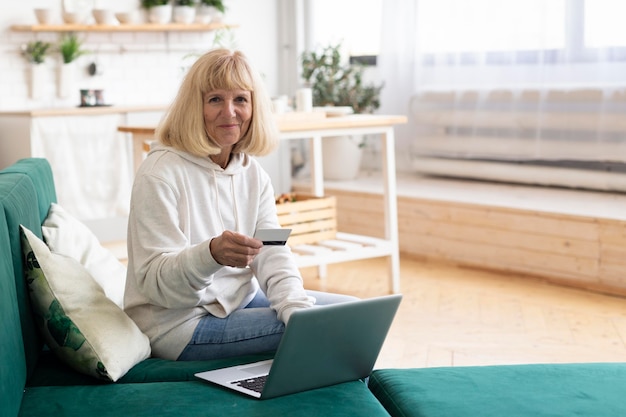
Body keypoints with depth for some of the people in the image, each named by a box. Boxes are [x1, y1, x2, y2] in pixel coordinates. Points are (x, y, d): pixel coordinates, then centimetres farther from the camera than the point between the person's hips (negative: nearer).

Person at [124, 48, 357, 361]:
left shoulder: (253, 174, 4)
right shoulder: (159, 174, -18)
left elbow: (273, 256, -4)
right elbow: (154, 281, -21)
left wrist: (299, 309, -24)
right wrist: (211, 254, -41)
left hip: (241, 300, 8)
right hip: (179, 322, -8)